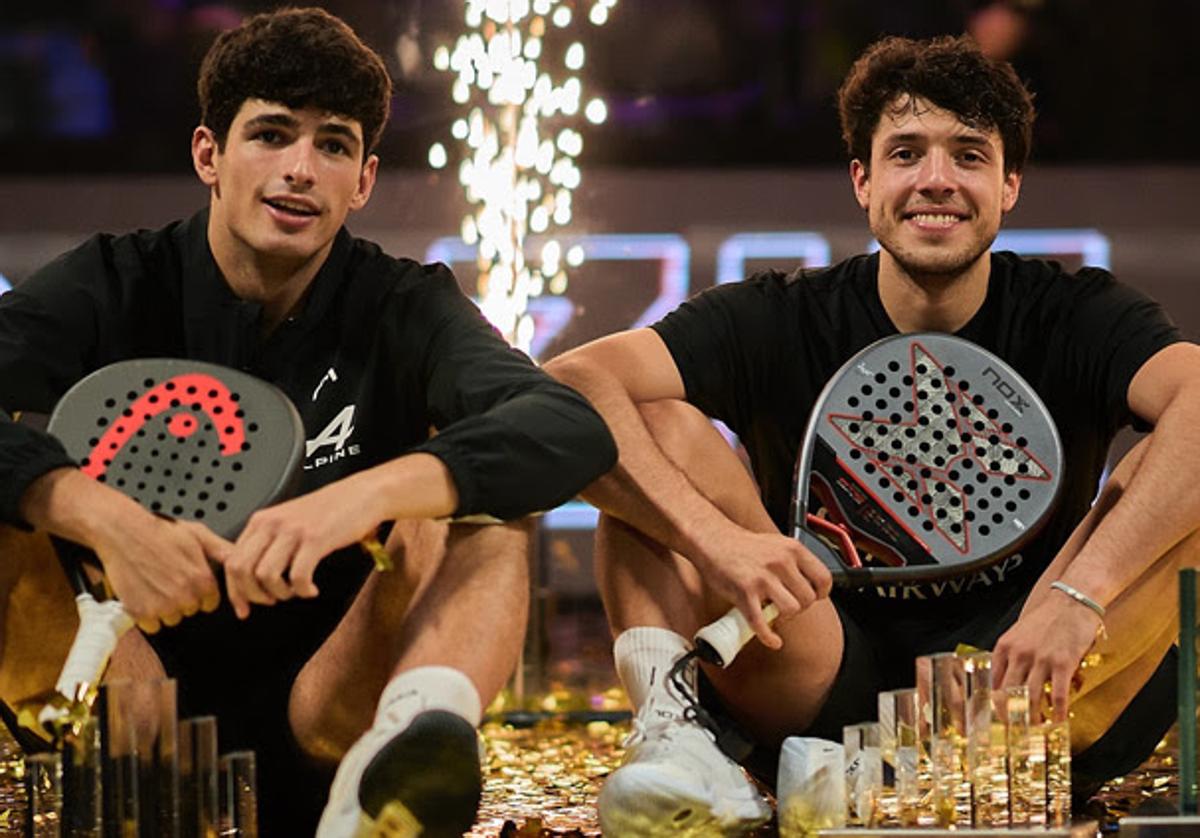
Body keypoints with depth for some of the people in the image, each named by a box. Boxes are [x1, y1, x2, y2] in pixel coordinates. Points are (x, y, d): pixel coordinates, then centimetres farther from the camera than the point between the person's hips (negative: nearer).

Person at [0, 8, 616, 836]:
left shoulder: (398, 309, 1)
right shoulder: (116, 288, 1)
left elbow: (574, 428, -21)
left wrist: (367, 494, -37)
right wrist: (105, 517, -36)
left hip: (319, 712, 0)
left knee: (476, 476, -20)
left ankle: (416, 731, -49)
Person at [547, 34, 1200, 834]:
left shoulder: (1072, 316, -2)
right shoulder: (785, 323, 0)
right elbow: (569, 386, -16)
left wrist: (1081, 592, -38)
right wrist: (712, 537, -32)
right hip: (827, 694, 1)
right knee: (657, 427, -13)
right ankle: (670, 731, -30)